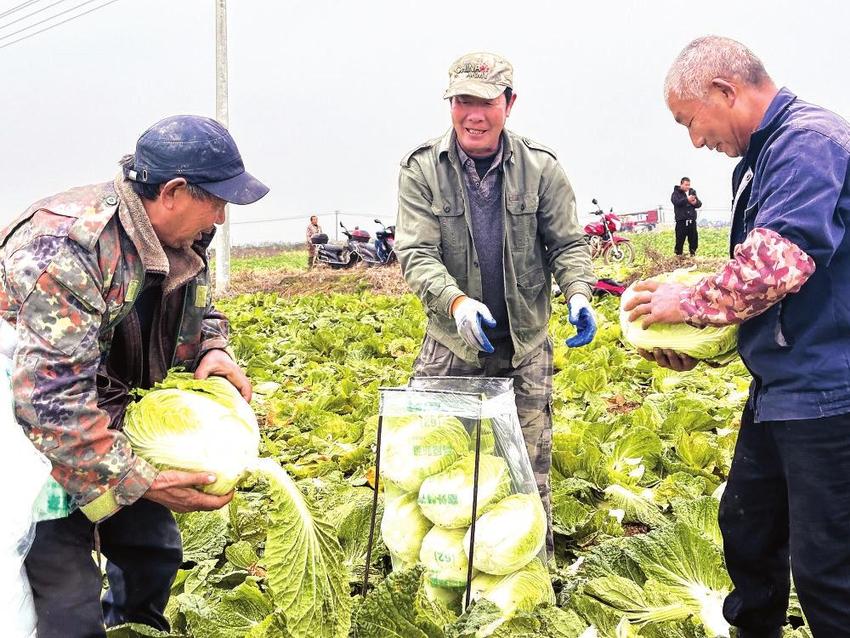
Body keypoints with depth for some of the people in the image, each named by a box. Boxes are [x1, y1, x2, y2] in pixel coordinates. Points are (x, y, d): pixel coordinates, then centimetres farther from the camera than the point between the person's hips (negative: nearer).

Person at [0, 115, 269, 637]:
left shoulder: (180, 241, -5)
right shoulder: (69, 245, -32)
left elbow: (198, 310, 15)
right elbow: (50, 398, -36)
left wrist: (213, 349, -9)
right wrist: (142, 481, -32)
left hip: (108, 422, 8)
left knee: (153, 548, 11)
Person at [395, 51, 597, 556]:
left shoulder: (541, 168, -3)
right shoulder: (422, 170, -6)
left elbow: (568, 243, 2)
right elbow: (417, 253, -12)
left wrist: (578, 294, -19)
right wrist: (456, 301, -31)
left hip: (526, 349, 1)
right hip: (452, 347, 0)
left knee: (530, 473, 10)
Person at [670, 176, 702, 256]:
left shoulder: (692, 192, 15)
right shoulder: (676, 193, 1)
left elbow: (699, 204, 13)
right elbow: (676, 202, -18)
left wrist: (695, 202, -10)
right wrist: (687, 199, -28)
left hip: (692, 220, 5)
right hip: (681, 220, -4)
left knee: (694, 238, 7)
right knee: (680, 239, -4)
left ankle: (693, 254, 19)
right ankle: (678, 254, 8)